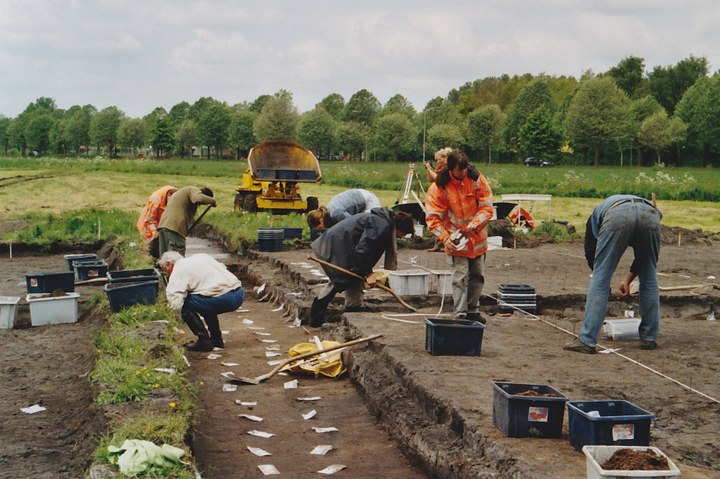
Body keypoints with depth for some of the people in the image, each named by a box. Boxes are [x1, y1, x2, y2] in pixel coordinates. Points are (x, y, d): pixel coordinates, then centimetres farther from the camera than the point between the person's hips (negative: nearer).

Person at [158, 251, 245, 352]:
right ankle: (216, 339, 29)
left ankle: (204, 341, 5)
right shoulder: (200, 256, 23)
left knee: (184, 304, 4)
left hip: (224, 298, -9)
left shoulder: (178, 271, 1)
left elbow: (175, 304, -9)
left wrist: (168, 292, 15)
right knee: (206, 303, 33)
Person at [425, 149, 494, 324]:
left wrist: (475, 223, -26)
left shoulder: (477, 180, -8)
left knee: (478, 276, 15)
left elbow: (487, 207, -8)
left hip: (478, 239, 4)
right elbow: (432, 217, -13)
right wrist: (445, 238, -25)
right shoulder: (439, 187, -14)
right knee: (460, 278, -7)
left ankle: (472, 311, 31)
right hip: (456, 241, -3)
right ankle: (460, 315, -1)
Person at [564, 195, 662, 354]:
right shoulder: (651, 208, 45)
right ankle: (649, 338, 28)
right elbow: (645, 255, 35)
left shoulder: (599, 211, 42)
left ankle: (587, 341, 5)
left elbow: (590, 251, 34)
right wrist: (628, 280, 40)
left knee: (600, 280, 7)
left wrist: (602, 278, 47)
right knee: (649, 279, 21)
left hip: (617, 216, -2)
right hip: (650, 216, 2)